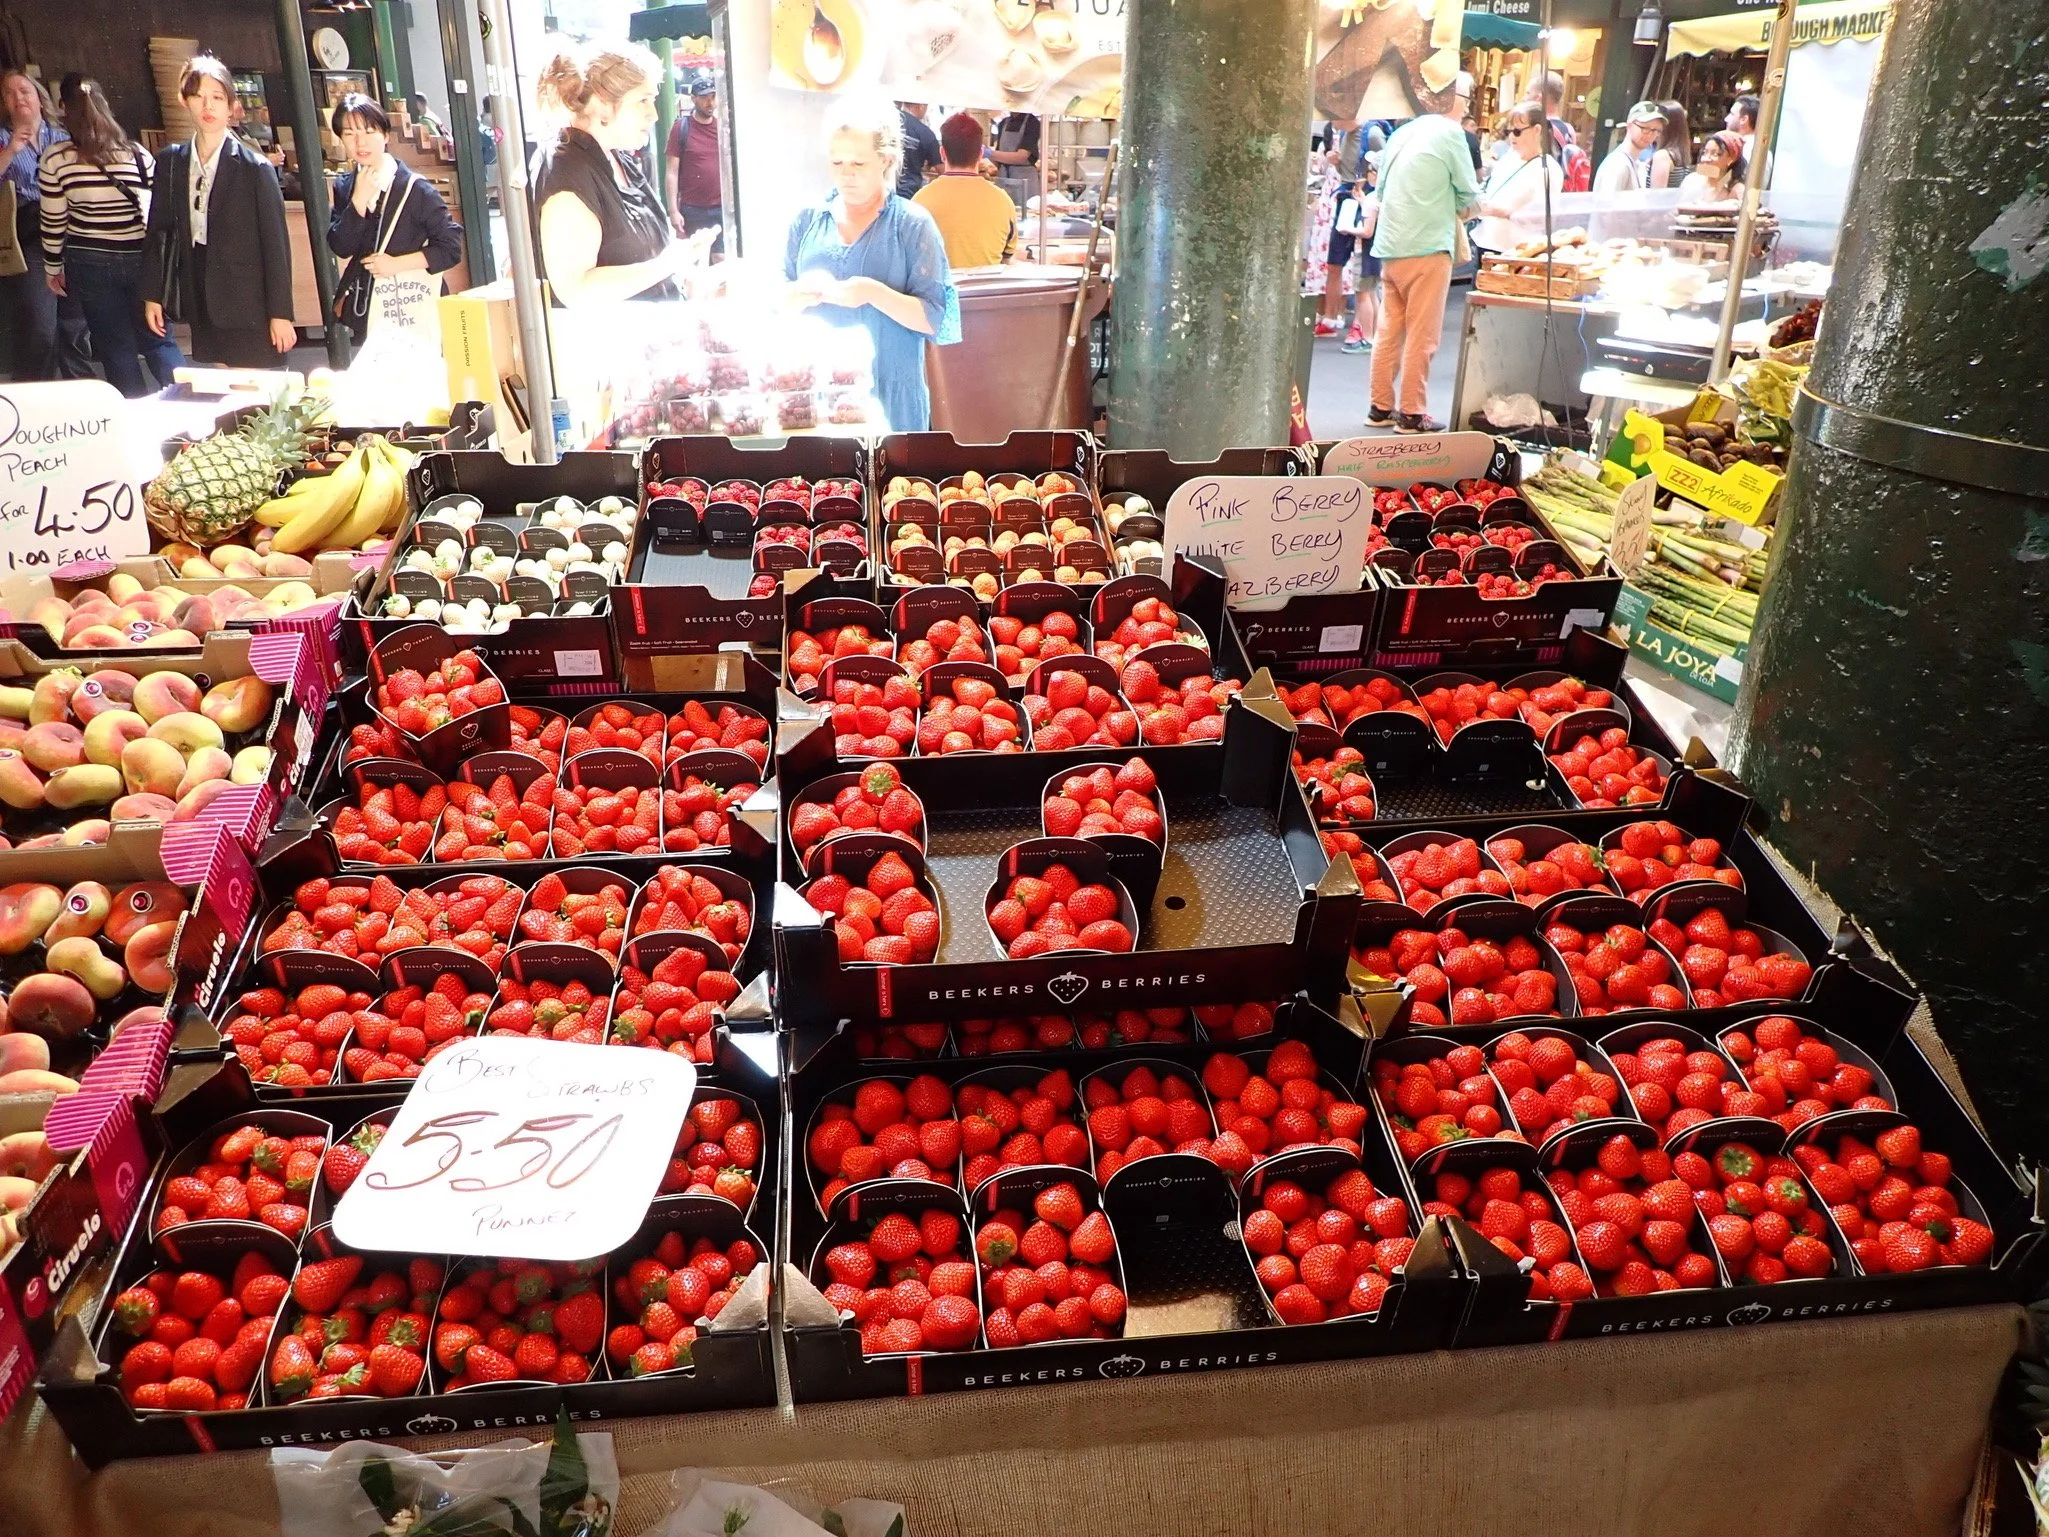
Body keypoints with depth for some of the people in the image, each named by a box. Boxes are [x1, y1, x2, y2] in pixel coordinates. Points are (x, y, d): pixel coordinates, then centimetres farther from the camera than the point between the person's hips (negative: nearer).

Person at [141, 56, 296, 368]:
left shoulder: (255, 168, -7)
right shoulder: (170, 162, 8)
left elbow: (276, 242, -7)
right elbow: (158, 230, 13)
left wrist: (280, 314, -9)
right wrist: (152, 295, 10)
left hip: (247, 310, -5)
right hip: (202, 306, 5)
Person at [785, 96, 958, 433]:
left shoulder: (913, 224, -1)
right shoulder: (807, 221, 9)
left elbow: (935, 319, -8)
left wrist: (874, 294, -22)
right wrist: (802, 295, -12)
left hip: (890, 395, -2)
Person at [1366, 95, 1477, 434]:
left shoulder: (1401, 134, 13)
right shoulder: (1449, 132, -5)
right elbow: (1468, 194, -2)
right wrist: (1456, 209, 19)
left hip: (1391, 246, 7)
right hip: (1427, 247, -7)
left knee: (1389, 330, 10)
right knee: (1421, 336, -2)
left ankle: (1380, 407, 14)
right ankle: (1412, 414, 0)